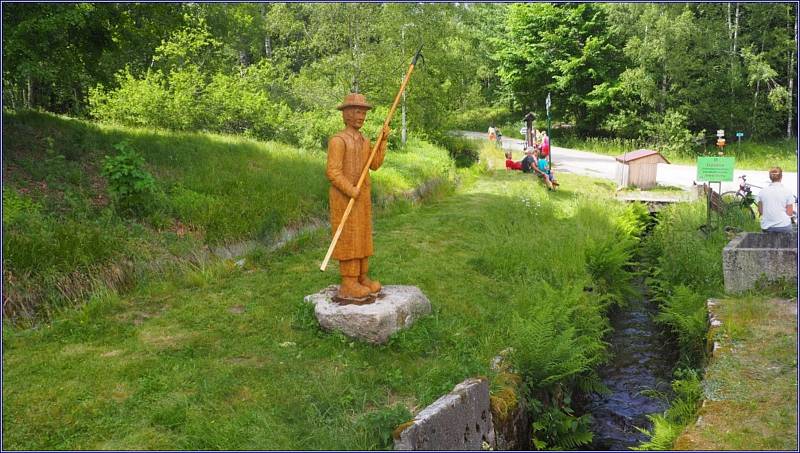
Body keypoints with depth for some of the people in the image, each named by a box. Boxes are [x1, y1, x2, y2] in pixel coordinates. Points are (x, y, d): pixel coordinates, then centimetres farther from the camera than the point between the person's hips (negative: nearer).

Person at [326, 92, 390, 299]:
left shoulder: (364, 141, 13)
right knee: (348, 239, -6)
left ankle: (361, 277, 18)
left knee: (361, 237, 10)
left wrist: (383, 140, 1)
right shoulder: (338, 140, -14)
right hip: (343, 197, -8)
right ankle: (348, 285, -1)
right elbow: (332, 172, -19)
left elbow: (375, 165, 7)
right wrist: (352, 192, -20)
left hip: (362, 197, 8)